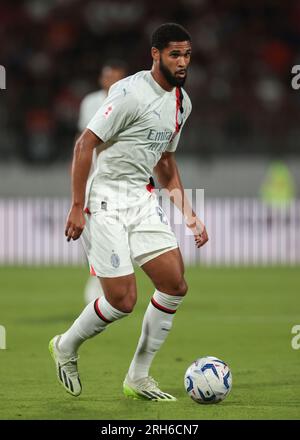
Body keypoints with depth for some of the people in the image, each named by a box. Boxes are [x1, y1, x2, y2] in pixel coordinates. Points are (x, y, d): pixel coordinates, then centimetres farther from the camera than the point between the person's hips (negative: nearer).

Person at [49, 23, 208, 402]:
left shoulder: (181, 102, 11)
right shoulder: (131, 93, -16)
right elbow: (85, 144, -16)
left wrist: (188, 214, 16)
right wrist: (77, 208, -18)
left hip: (142, 200, 8)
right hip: (106, 202, -8)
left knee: (175, 285, -2)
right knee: (123, 301, -9)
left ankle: (138, 378, 10)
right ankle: (66, 348, 20)